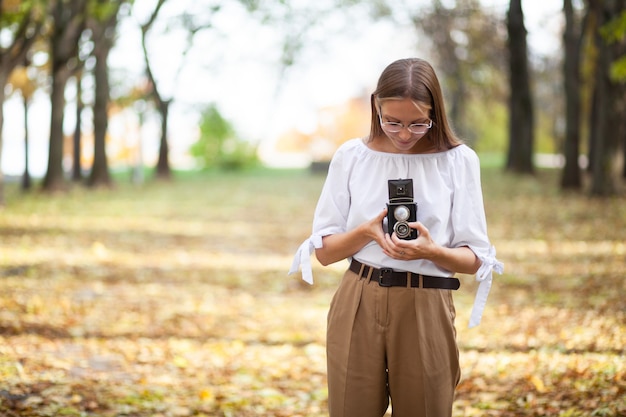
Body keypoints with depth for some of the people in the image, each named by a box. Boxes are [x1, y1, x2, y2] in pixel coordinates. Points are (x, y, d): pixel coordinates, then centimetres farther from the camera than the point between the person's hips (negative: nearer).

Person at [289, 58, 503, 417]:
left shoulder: (458, 160, -2)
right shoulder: (352, 157, 1)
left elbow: (475, 259, 0)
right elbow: (324, 251, 4)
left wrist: (431, 251, -21)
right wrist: (367, 232, -16)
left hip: (426, 311, -1)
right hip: (358, 306, 1)